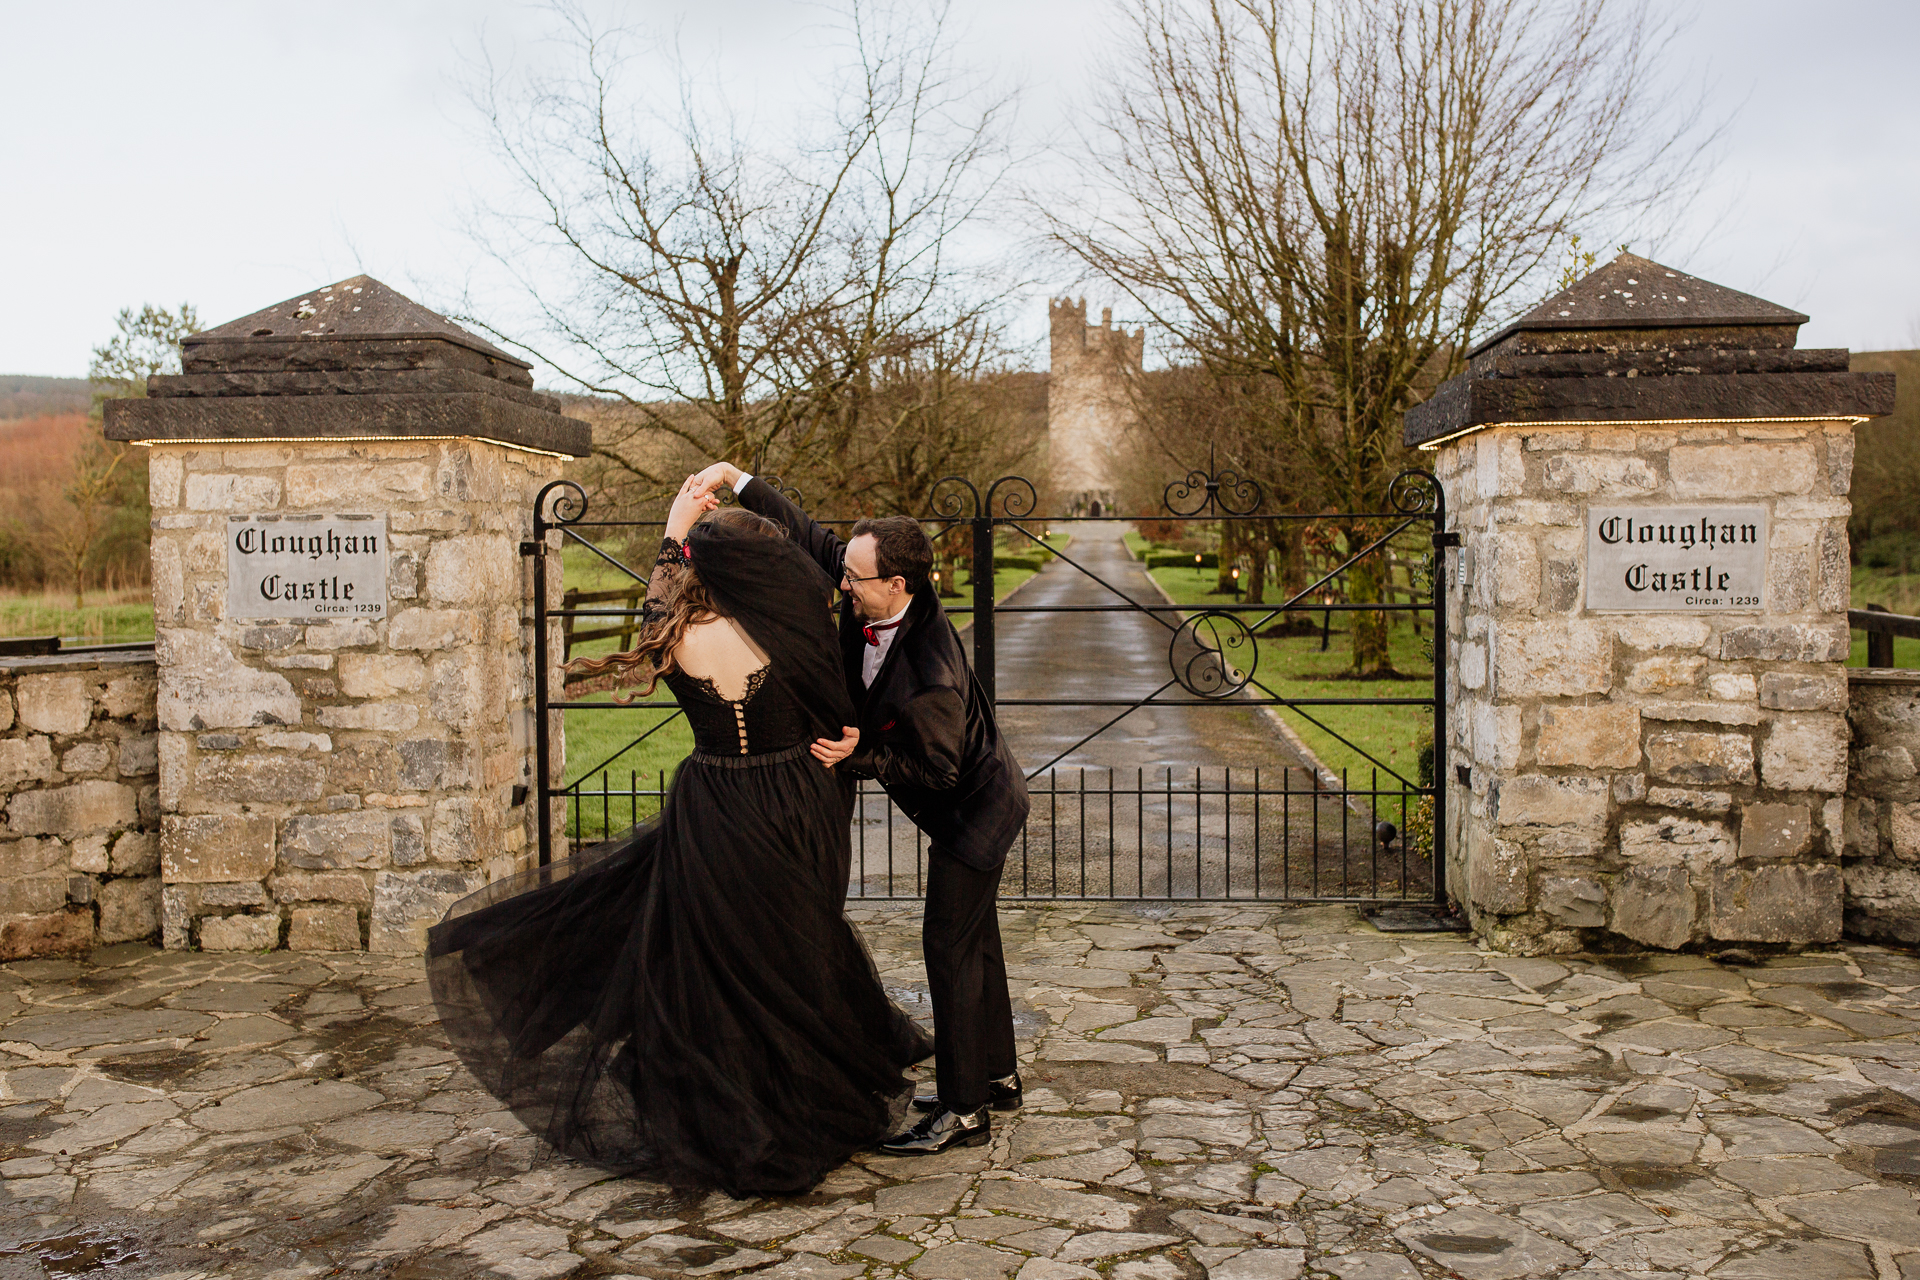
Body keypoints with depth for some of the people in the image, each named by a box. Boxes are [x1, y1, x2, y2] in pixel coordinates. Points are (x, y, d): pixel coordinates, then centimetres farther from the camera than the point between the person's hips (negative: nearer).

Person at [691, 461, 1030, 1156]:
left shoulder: (930, 680, -37)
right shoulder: (874, 597, -14)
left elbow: (938, 768, -25)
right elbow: (810, 537, -3)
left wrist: (859, 755, -27)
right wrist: (736, 479, -8)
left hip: (975, 808, -9)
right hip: (972, 802, 9)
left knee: (950, 946, -3)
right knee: (973, 938, 18)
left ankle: (964, 1110, 8)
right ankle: (995, 1075, 33)